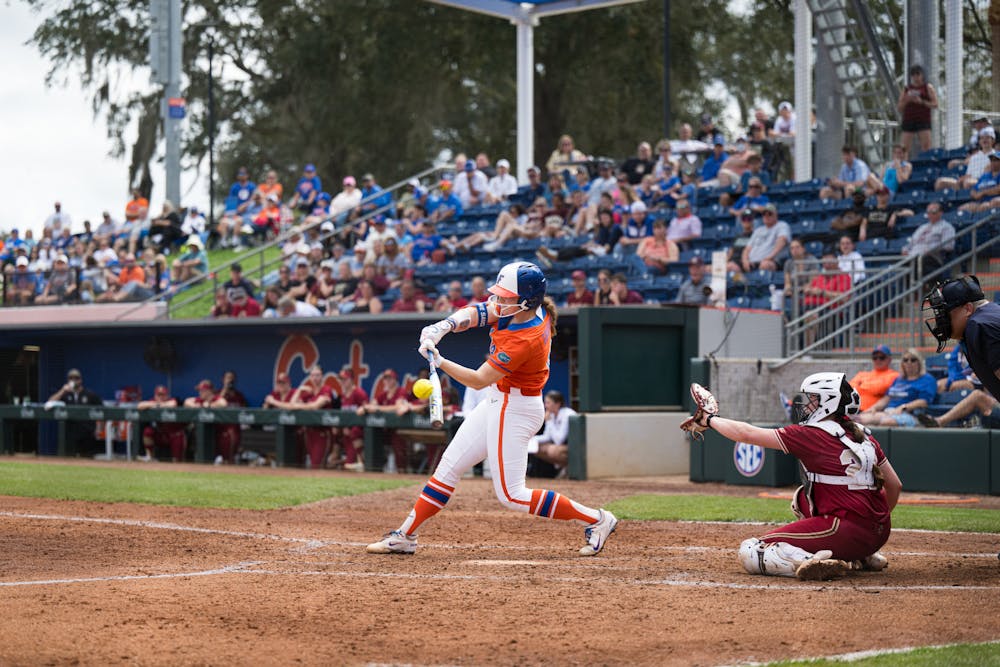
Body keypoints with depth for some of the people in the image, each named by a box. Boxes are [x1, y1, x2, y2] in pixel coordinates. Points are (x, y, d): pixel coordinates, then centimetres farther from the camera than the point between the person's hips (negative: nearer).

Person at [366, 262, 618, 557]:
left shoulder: (526, 340, -29)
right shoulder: (525, 308, -5)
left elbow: (478, 380, -25)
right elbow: (477, 313, -5)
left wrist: (438, 361, -24)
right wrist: (444, 327, -23)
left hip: (514, 409, -10)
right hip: (498, 403, 10)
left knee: (511, 495, -5)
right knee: (449, 467, 11)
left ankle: (596, 519, 1)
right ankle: (405, 536, 18)